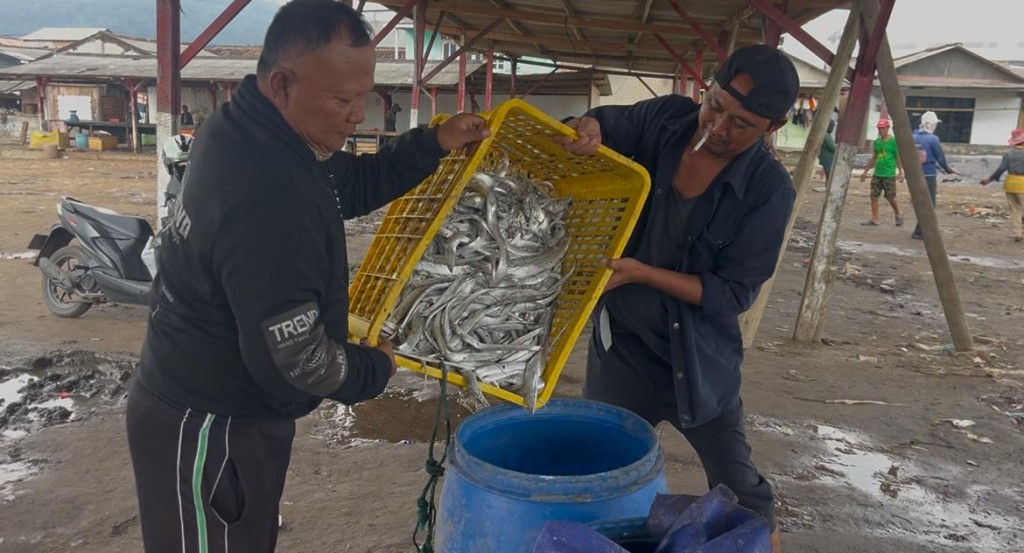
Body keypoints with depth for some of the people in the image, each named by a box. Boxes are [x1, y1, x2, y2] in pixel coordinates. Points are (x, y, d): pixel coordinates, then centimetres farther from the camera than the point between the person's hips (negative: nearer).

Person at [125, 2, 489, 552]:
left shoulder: (248, 130, -2)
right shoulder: (269, 196, -33)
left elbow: (348, 185, 12)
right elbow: (293, 359, -31)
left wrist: (433, 144, 2)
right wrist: (373, 369, -12)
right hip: (210, 430, -9)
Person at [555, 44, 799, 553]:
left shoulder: (769, 190, -18)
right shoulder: (667, 119, -9)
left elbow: (732, 293, -17)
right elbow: (610, 122, 7)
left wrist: (642, 272, -28)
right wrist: (588, 126, -19)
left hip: (699, 358, -2)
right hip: (620, 342, 3)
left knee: (738, 487, 14)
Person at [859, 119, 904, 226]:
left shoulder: (893, 141, -6)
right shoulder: (877, 141, 10)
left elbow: (898, 158, -7)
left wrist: (900, 173, -14)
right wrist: (865, 172, 19)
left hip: (889, 174, -6)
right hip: (877, 174, 6)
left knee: (890, 197, 0)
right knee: (874, 196, 0)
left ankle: (898, 215, 24)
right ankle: (874, 219, 5)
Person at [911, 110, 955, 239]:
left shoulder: (914, 138, 1)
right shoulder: (933, 139, -12)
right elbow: (940, 157, -6)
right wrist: (948, 169, 10)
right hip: (929, 175, -6)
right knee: (929, 204, 2)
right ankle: (919, 231, -2)